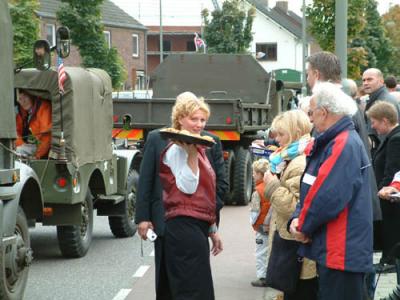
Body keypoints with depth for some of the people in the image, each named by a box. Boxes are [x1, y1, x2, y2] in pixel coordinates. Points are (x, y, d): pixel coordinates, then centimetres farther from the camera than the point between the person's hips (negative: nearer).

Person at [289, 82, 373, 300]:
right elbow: (309, 189, 18)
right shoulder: (326, 143, 15)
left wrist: (304, 227, -10)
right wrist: (297, 219, 0)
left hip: (342, 252, -10)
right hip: (329, 249, 10)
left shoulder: (345, 145, -18)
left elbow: (327, 198, -25)